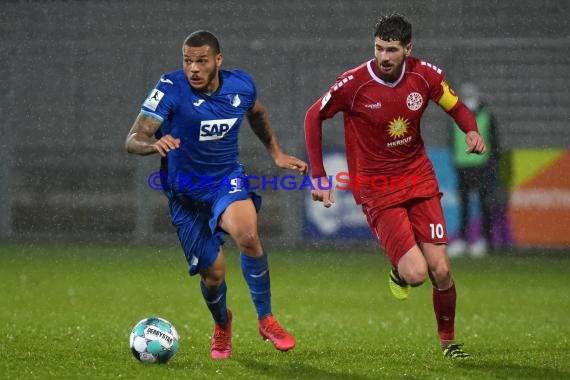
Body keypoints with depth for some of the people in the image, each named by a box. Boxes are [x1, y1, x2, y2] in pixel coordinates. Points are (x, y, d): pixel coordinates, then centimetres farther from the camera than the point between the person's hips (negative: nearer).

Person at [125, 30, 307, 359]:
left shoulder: (242, 85, -8)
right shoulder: (171, 88, -21)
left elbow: (257, 113, 18)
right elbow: (133, 140, -26)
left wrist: (277, 153, 18)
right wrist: (154, 143, -48)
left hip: (227, 178, 1)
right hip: (185, 192, -1)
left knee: (248, 235, -31)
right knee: (213, 273, 1)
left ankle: (266, 319, -12)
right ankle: (222, 324, 38)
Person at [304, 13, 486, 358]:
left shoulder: (425, 75, -7)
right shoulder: (354, 83, -16)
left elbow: (456, 107, 9)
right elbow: (314, 117, -1)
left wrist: (472, 131, -13)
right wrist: (319, 175, -4)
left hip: (419, 178, 3)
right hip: (377, 189, -3)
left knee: (440, 270, -4)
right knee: (416, 274, -16)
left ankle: (448, 340, 21)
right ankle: (399, 271, 22)